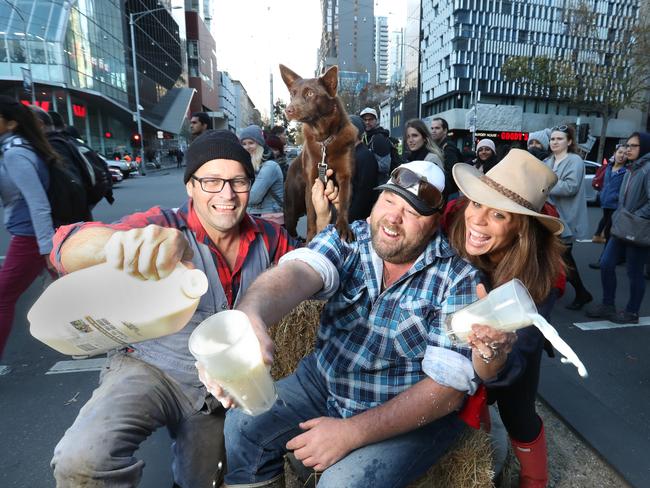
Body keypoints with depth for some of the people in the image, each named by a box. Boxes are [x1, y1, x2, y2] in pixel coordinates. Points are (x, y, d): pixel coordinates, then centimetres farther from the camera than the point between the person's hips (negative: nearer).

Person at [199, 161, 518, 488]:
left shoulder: (458, 279, -18)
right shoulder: (346, 238, -10)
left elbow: (448, 387, -20)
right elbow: (297, 272, -31)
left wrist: (352, 432, -25)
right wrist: (247, 317, -54)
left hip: (412, 413, -2)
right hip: (323, 381, 4)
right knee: (241, 425, -7)